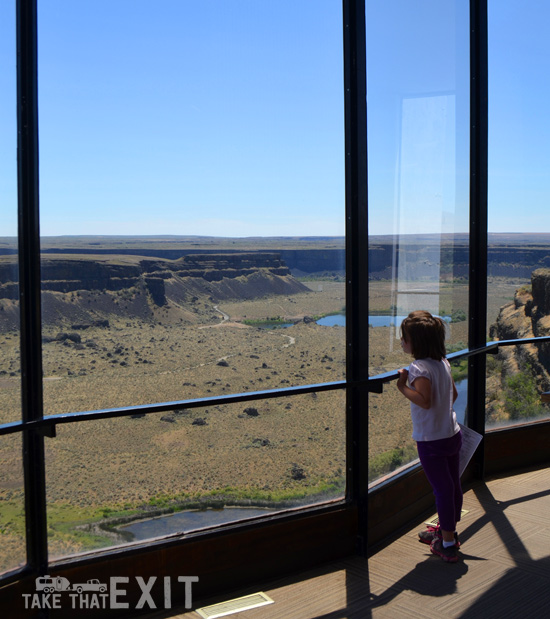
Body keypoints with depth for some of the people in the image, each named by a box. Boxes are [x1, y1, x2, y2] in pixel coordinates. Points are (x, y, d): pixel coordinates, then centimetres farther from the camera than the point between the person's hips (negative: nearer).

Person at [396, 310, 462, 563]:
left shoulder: (419, 367, -21)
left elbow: (424, 400, -30)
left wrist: (403, 387, -21)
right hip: (452, 434, 8)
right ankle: (448, 531, 35)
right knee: (453, 485, 18)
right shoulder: (443, 362, 5)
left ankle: (447, 545, 12)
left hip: (431, 440, -8)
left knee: (442, 489, 1)